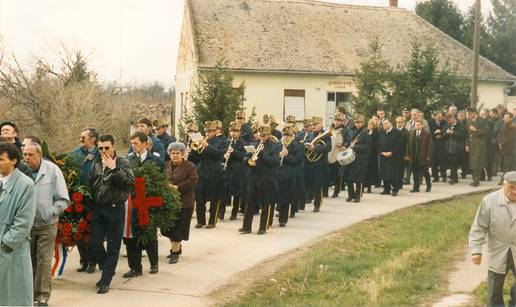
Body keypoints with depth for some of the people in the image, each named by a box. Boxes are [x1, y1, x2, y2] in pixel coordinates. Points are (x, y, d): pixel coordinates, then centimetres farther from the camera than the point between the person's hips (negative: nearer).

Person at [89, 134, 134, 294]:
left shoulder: (122, 163, -6)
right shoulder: (96, 163, 10)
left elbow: (130, 182, -20)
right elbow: (91, 184, 20)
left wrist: (114, 169, -24)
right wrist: (92, 199, 8)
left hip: (115, 209, -5)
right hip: (98, 208, 5)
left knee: (113, 247, 2)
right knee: (95, 245, 7)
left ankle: (105, 281, 11)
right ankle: (108, 271, 29)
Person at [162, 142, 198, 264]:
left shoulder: (190, 166, -6)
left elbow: (192, 182, -15)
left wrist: (177, 187, -20)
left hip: (183, 203, -5)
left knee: (178, 228, -3)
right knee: (168, 228, 10)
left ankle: (175, 252, 9)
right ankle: (176, 248, 30)